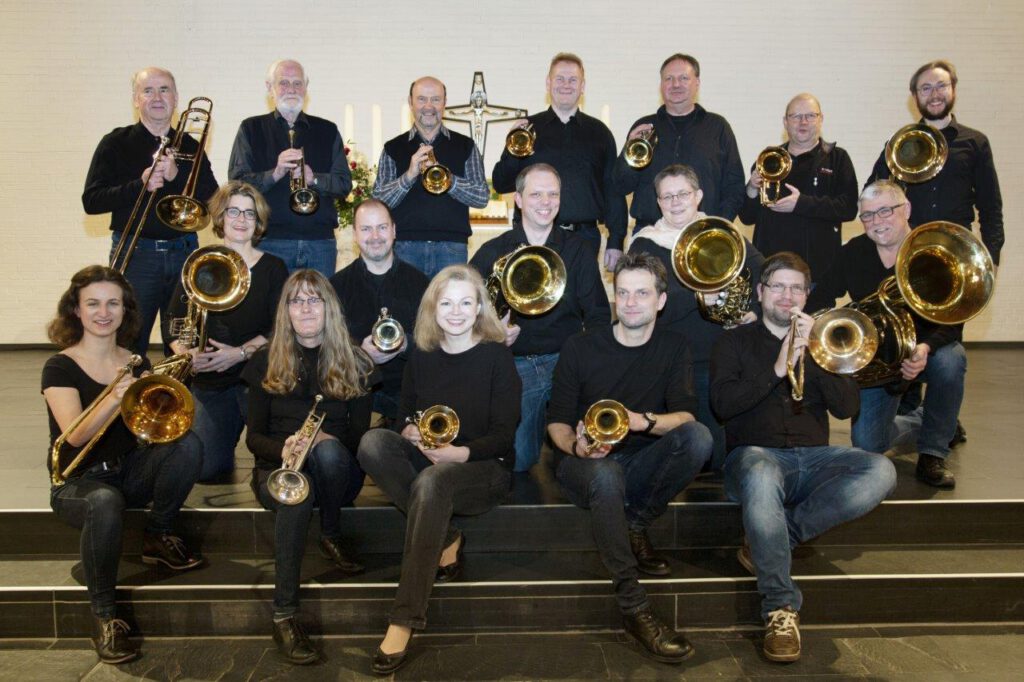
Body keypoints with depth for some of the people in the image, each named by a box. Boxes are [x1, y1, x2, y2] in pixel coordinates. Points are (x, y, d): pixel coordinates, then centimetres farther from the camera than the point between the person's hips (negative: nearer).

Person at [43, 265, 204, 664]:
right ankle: (104, 615, -20)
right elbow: (75, 436, -23)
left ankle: (158, 538, -4)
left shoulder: (137, 365, 5)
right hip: (77, 481, -4)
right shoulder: (60, 368, -8)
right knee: (105, 503, -39)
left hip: (129, 471, 4)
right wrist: (114, 399, -41)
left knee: (188, 444, -25)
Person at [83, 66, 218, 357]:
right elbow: (91, 201, -3)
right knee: (129, 346, 1)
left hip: (184, 253, 2)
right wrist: (140, 185, -15)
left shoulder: (190, 146, 11)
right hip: (135, 255, -2)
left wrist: (177, 176, -13)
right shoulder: (116, 144, 4)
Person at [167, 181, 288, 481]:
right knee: (206, 468, -7)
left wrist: (241, 352, -19)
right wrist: (186, 353, -13)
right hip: (209, 381, 2)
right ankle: (229, 432, 23)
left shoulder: (273, 268, 4)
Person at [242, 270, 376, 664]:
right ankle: (284, 615, -33)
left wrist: (322, 439, -20)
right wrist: (283, 449, -21)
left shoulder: (353, 362, 4)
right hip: (278, 468, 0)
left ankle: (331, 538, -11)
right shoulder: (265, 362, 5)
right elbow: (254, 436, 2)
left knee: (328, 451, -36)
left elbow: (360, 435, 2)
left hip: (336, 470, 1)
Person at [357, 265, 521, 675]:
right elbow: (404, 418, 10)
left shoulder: (496, 355, -3)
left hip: (484, 467, -4)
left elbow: (503, 434, -9)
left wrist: (460, 452, -27)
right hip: (425, 461, 5)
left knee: (432, 481, -38)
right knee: (373, 441, -25)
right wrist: (411, 433, -15)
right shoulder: (421, 356, 9)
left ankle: (405, 621, -33)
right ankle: (446, 540, -20)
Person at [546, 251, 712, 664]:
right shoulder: (580, 348, -2)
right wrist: (577, 446, -25)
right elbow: (557, 420, -2)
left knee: (699, 437, -26)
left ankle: (634, 528, -10)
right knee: (606, 473, -39)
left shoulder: (673, 349, 4)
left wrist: (645, 421, -29)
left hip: (641, 464, 3)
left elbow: (685, 416, -7)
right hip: (583, 462, -2)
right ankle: (633, 607, -32)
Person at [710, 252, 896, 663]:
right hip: (756, 455, -3)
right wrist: (776, 369, -13)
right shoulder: (735, 342, 13)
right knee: (760, 476, -40)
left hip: (813, 457, 4)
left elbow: (846, 407, 6)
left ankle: (767, 542, -20)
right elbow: (722, 404, -4)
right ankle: (780, 607, -27)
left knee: (880, 472, -27)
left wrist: (813, 351, -6)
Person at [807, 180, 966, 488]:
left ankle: (932, 454, -15)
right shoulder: (853, 253, -7)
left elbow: (952, 322, -22)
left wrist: (926, 347, -42)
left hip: (929, 350, -2)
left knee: (949, 361, -39)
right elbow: (819, 301, 0)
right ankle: (920, 422, 29)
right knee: (867, 445, -7)